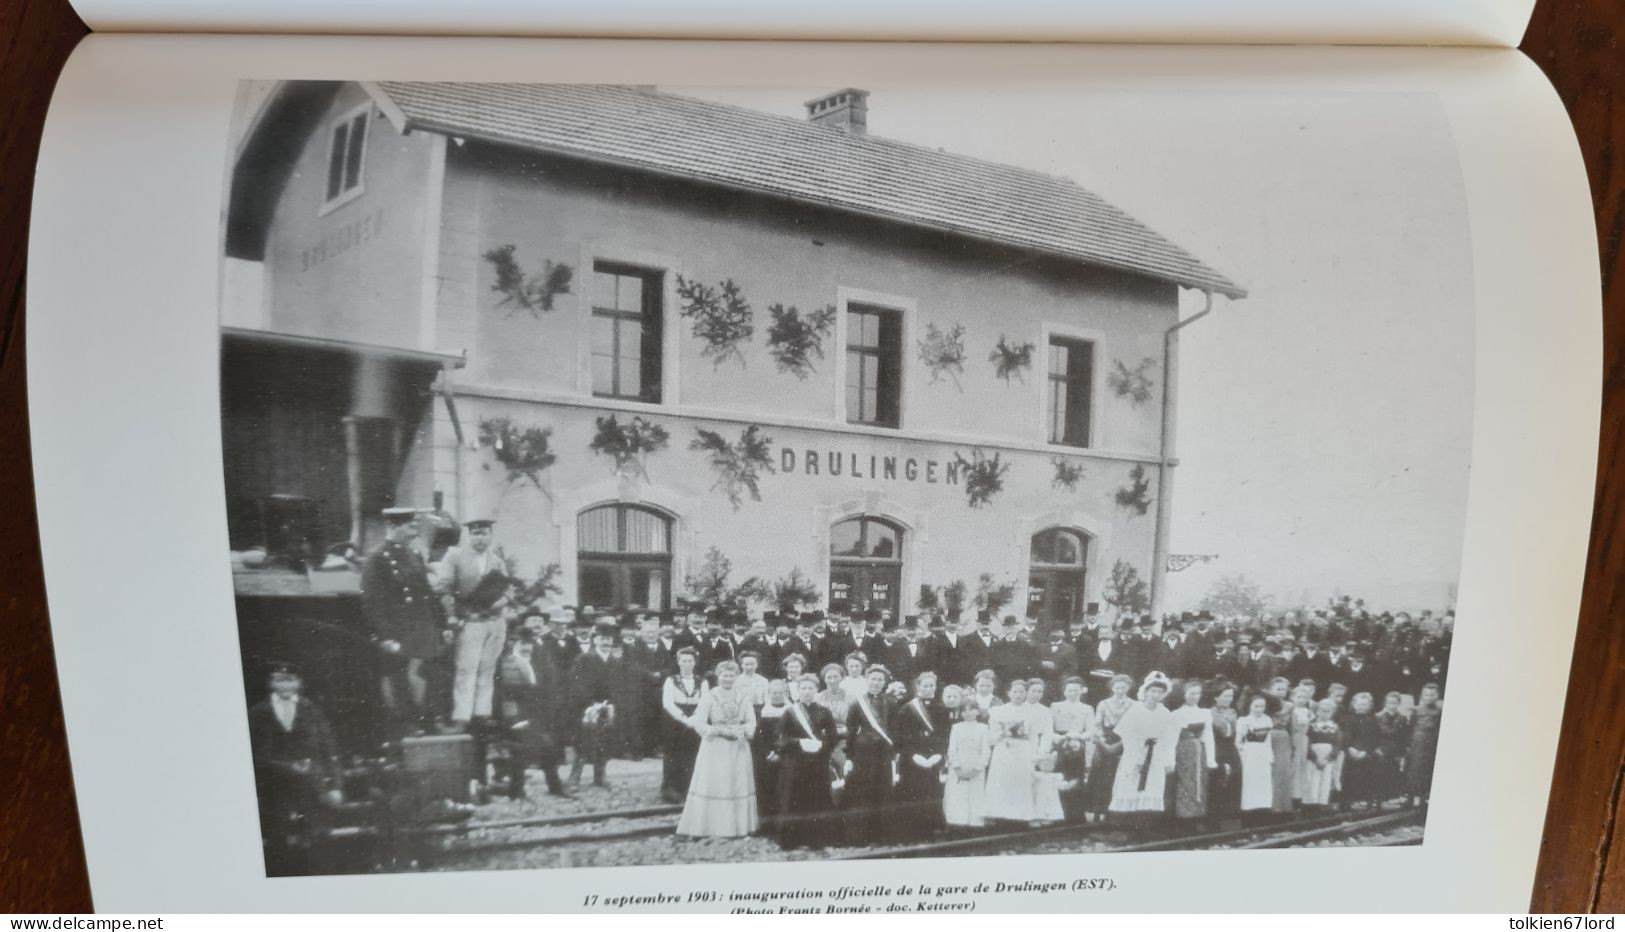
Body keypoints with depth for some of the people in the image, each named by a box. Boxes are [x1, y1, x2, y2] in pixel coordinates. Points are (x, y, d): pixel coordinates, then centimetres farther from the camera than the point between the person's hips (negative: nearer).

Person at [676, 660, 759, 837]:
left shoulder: (743, 698, 6)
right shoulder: (709, 697, -5)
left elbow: (751, 722, 7)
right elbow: (699, 724, -9)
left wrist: (742, 730, -14)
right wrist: (721, 730, -18)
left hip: (738, 749, 3)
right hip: (715, 748, -3)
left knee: (738, 785, 5)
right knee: (711, 785, -4)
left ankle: (737, 826, 14)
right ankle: (704, 827, 2)